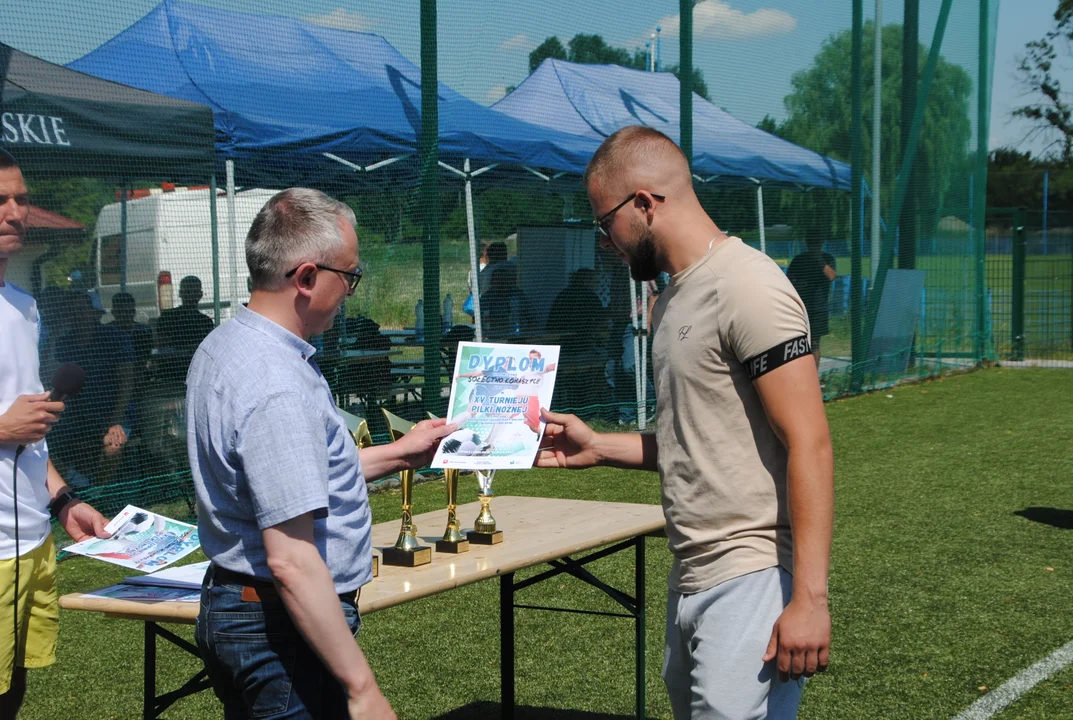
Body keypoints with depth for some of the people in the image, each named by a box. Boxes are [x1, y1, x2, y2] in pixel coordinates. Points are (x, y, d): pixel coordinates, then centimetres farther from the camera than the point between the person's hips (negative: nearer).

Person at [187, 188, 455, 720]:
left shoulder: (221, 348, 8)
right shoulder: (278, 388, -25)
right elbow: (290, 561, -29)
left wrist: (398, 454, 25)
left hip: (229, 608, 11)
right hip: (283, 630, -11)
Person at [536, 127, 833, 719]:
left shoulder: (745, 287, -13)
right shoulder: (674, 299, 16)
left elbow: (808, 444, -18)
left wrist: (810, 598, -22)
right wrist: (597, 448, 15)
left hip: (751, 582, -9)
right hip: (691, 581, 9)